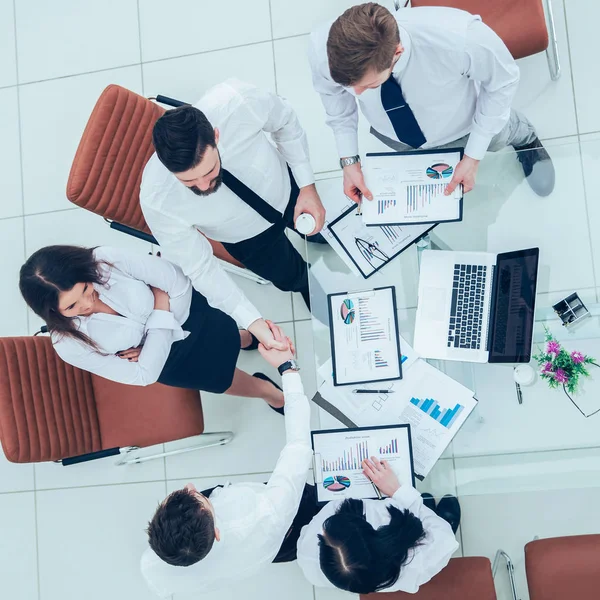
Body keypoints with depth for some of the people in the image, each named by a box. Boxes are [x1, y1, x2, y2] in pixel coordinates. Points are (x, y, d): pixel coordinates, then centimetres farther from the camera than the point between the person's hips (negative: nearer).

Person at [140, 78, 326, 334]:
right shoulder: (158, 201, -42)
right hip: (249, 237, -1)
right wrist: (252, 321, -29)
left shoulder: (237, 102, -43)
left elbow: (285, 121, -18)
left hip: (288, 186, 1)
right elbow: (201, 268, -26)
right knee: (291, 277, 25)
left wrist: (307, 185, -19)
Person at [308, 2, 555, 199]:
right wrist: (349, 159, -15)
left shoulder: (460, 39, -49)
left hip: (460, 127, 0)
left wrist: (473, 156, -23)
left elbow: (503, 81, -25)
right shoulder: (321, 48, -41)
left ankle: (523, 136, 68)